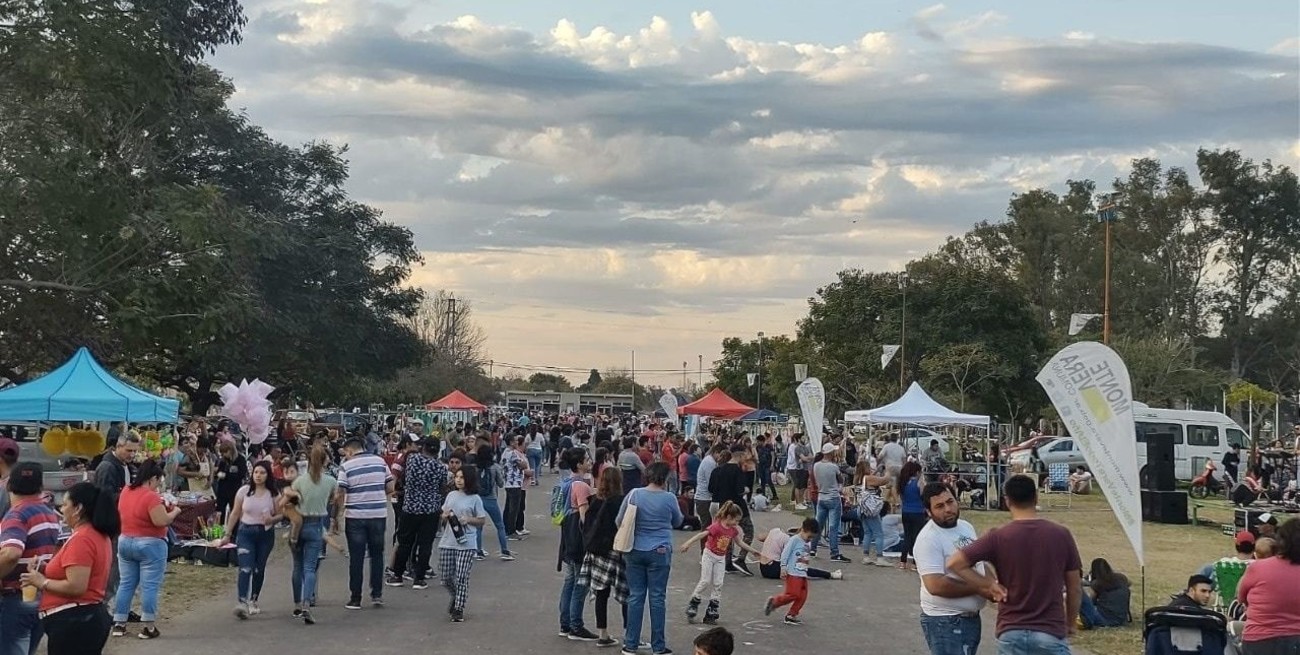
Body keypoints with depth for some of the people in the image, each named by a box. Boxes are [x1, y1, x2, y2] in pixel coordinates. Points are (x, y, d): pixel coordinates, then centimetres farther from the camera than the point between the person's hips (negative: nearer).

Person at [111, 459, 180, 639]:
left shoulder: (126, 491, 6)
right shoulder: (151, 497, -20)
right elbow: (161, 521, -24)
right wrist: (175, 511, -7)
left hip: (125, 542, 8)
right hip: (150, 545, -7)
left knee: (126, 584, 13)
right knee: (150, 586, -2)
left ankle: (119, 624, 14)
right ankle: (149, 627, -1)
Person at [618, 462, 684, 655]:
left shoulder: (634, 495, -4)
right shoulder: (669, 498, -8)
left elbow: (620, 521, 5)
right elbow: (677, 522, 9)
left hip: (635, 551, 2)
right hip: (660, 552, -2)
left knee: (635, 597, 9)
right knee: (657, 598, 4)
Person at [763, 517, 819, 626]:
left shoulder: (809, 543, 13)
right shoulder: (794, 540, -9)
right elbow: (785, 554, -12)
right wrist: (783, 568, -17)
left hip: (803, 574, 8)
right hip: (793, 573, -8)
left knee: (802, 596, 4)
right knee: (793, 594, -13)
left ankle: (791, 615, 14)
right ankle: (773, 602, 7)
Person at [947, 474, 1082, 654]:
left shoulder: (998, 537, -6)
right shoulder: (1061, 535, -3)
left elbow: (954, 563, -11)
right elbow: (1075, 588, 4)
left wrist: (989, 586, -3)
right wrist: (1070, 624, 18)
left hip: (1011, 633, 0)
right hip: (1051, 632, 0)